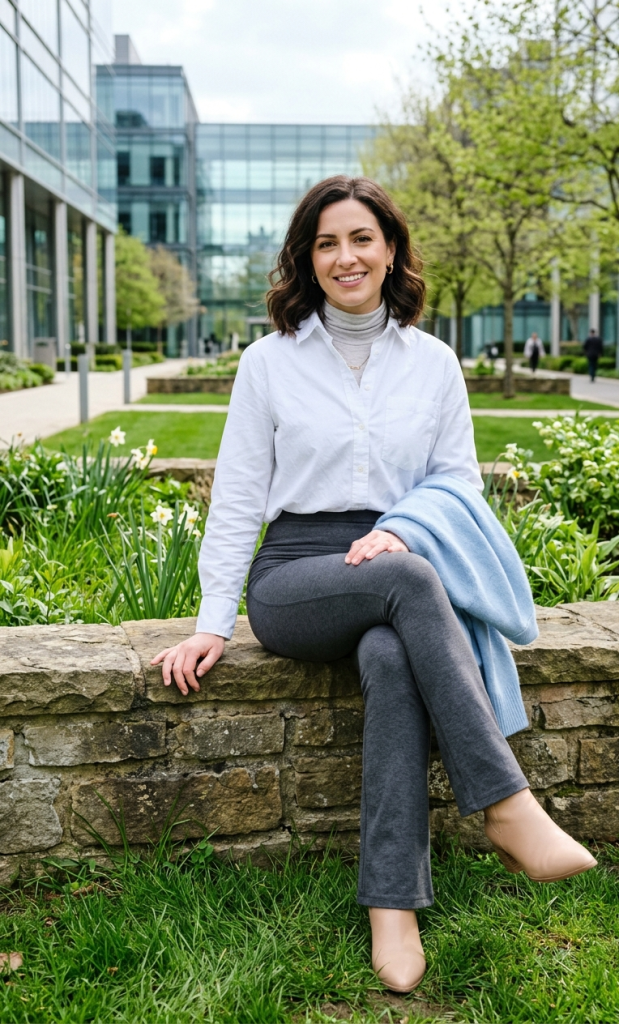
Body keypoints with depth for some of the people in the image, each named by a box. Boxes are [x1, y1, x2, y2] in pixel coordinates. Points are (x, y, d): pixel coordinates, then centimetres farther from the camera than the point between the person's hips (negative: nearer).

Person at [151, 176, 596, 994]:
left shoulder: (434, 363, 11)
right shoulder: (270, 360, 6)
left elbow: (462, 482, 11)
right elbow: (237, 498, 4)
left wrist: (399, 532, -11)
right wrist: (213, 624, -3)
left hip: (397, 571, 1)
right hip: (294, 581, -1)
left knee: (391, 661, -35)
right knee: (408, 580, -35)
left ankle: (393, 905, -32)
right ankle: (508, 808, -34)